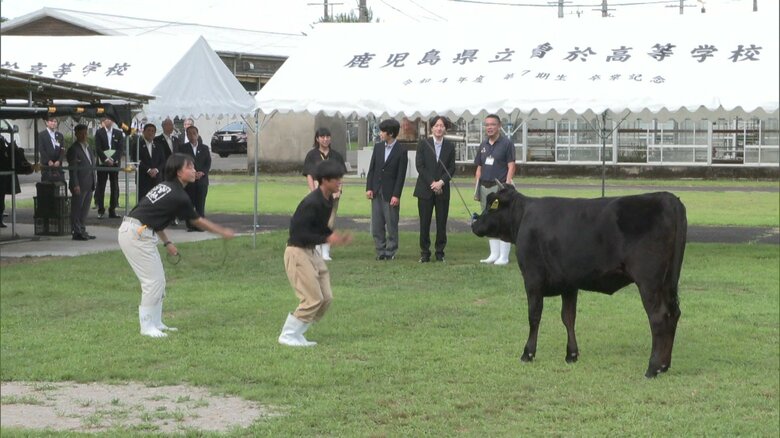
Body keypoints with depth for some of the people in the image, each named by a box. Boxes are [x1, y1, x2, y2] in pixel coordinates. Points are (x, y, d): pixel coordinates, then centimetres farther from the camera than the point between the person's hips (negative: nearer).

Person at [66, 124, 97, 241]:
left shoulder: (88, 147, 17)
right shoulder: (73, 149, -9)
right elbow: (72, 169, -14)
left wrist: (93, 183, 16)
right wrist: (75, 185, -20)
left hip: (89, 186, 8)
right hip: (79, 185, -8)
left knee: (85, 209, 13)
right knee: (76, 209, -2)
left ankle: (82, 231, 19)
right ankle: (76, 232, 1)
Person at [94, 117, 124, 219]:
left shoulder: (118, 133, 9)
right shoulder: (99, 133, 3)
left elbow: (120, 149, 2)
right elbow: (98, 148, -4)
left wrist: (113, 160, -12)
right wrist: (106, 159, -13)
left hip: (114, 163, 2)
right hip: (102, 163, -2)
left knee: (114, 187, 2)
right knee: (101, 187, -1)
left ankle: (112, 210, 7)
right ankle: (101, 211, 2)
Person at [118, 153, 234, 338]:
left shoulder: (164, 186, 14)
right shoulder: (179, 197, -12)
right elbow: (197, 221, 1)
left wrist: (167, 242, 21)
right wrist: (222, 232, 14)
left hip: (131, 231, 10)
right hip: (136, 235, -10)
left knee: (158, 279, 15)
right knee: (153, 280, -5)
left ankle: (155, 323, 22)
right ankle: (147, 326, 2)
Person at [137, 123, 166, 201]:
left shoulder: (158, 146, 16)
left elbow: (163, 161, 10)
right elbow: (137, 161, -6)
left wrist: (156, 170, -9)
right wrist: (148, 170, -15)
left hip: (157, 179, 4)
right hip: (143, 179, -3)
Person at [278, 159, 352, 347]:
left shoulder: (328, 200, 5)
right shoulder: (312, 203, -23)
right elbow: (298, 232, -24)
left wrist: (336, 235, -1)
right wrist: (327, 239, -26)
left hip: (311, 251, 10)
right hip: (298, 252, -10)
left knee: (326, 298, 9)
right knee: (313, 299, -10)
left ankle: (296, 334, 19)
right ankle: (288, 335, 4)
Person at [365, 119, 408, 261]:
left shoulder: (401, 151, -6)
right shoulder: (378, 147, 9)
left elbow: (401, 175, -8)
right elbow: (372, 169, 10)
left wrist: (396, 195, -13)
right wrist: (369, 188, 2)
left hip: (390, 194, -5)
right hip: (376, 192, 5)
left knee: (391, 225, 0)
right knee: (377, 225, 5)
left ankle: (390, 252, 7)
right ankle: (380, 251, 11)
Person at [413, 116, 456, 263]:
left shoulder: (450, 146, 6)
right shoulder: (423, 144, 2)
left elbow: (452, 168, 3)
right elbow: (419, 166, -4)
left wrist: (441, 182, -12)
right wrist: (432, 183, -11)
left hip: (442, 190, 1)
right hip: (425, 189, -1)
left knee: (442, 223, 2)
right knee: (424, 223, 0)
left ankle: (440, 253, 9)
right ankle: (425, 253, 6)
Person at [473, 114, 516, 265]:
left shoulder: (506, 143, -3)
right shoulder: (483, 145, 14)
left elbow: (511, 166, -8)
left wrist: (507, 185, -16)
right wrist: (476, 188, 11)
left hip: (500, 186, -6)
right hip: (485, 187, 7)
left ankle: (503, 256, -3)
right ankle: (494, 254, 16)